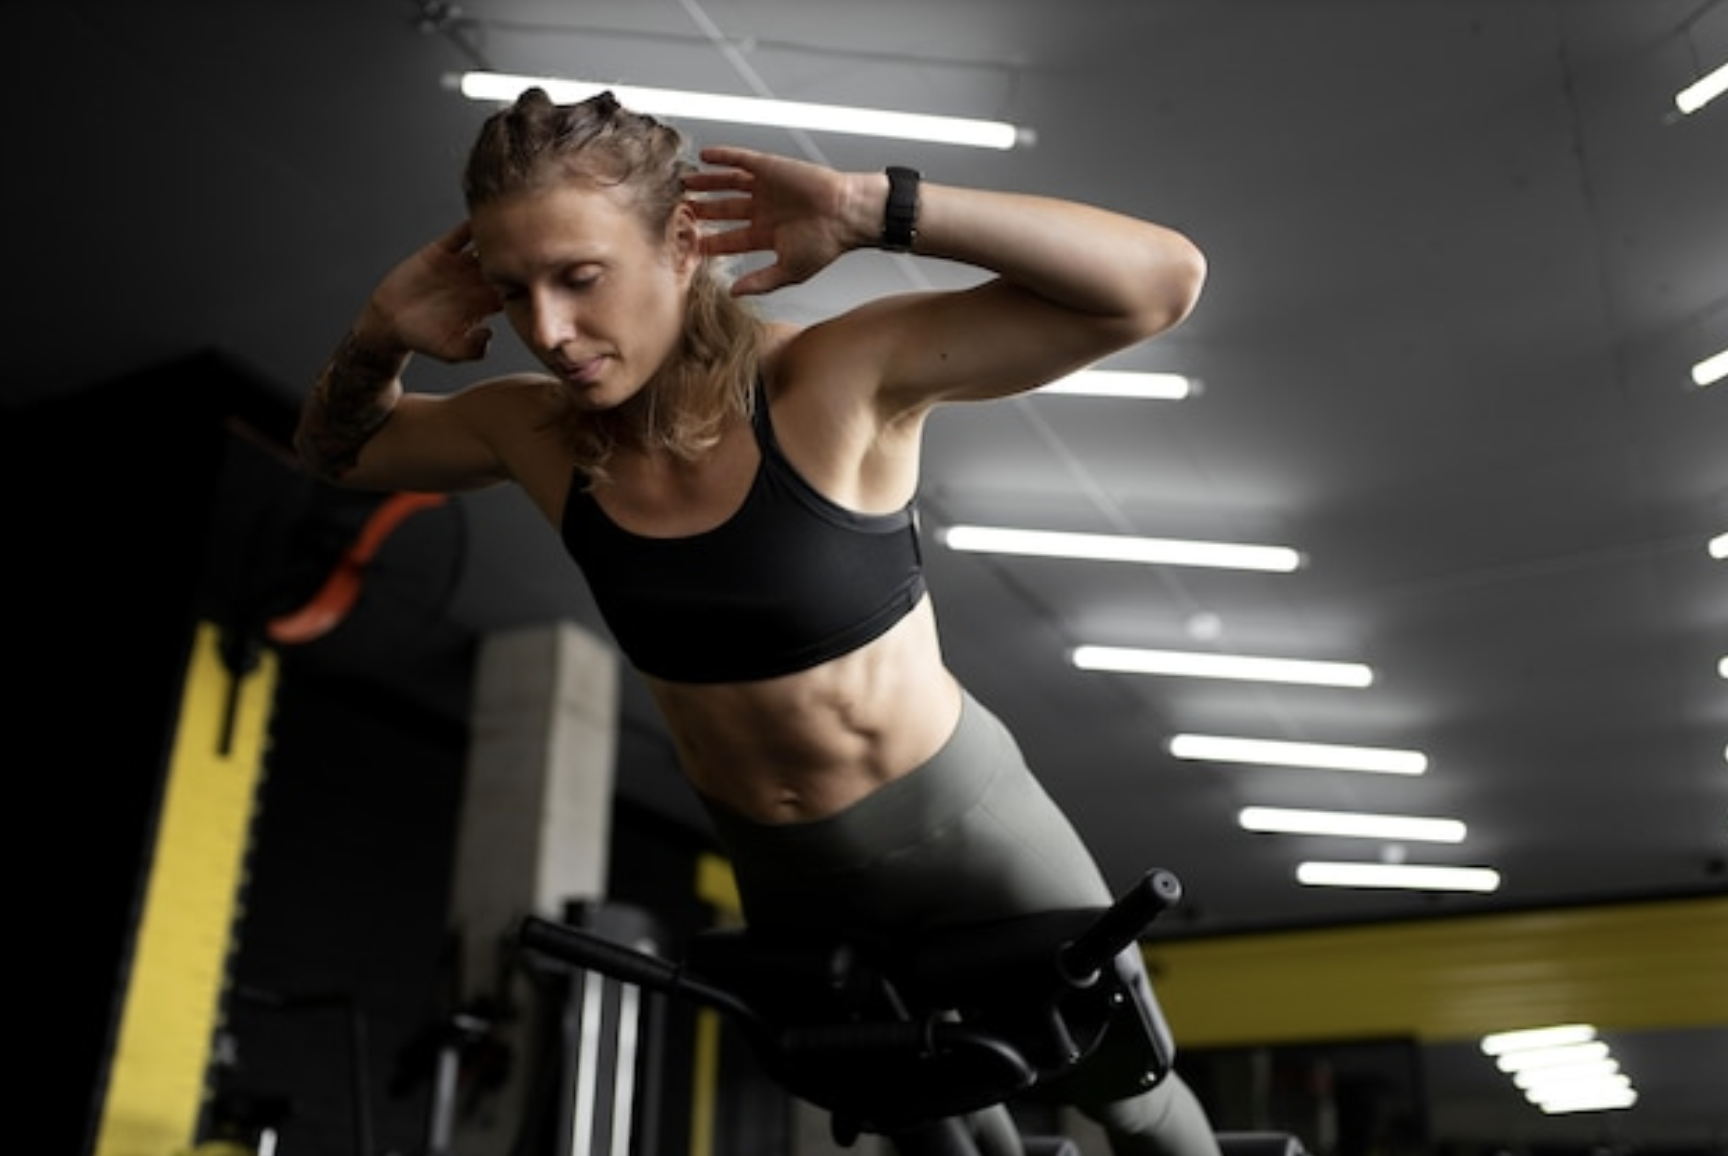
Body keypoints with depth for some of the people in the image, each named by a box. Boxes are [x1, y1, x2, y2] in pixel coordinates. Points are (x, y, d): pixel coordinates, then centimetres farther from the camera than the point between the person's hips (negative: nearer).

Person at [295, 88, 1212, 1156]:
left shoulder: (837, 379, -27)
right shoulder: (538, 434, -12)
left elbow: (1161, 281, -35)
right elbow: (339, 450, 7)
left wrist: (871, 210, -39)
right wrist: (381, 335, -14)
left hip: (958, 827, -4)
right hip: (782, 875, 4)